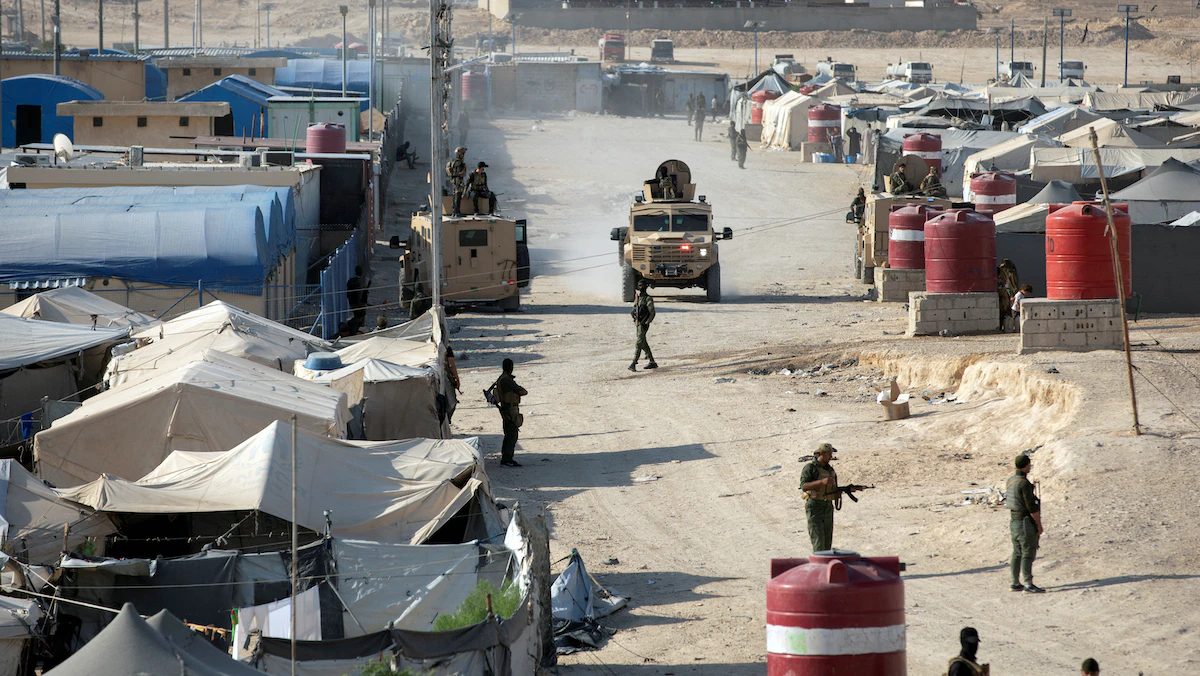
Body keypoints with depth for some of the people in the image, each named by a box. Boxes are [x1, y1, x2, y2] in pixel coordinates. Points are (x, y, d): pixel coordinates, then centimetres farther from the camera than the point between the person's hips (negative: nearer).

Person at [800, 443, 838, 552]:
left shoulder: (830, 469, 14)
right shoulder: (810, 468, -7)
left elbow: (834, 490, 20)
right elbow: (804, 486, -20)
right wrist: (822, 481, -30)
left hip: (828, 509, 7)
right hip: (814, 507, -7)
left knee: (827, 543, 6)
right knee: (818, 542, -14)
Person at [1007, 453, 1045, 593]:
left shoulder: (1011, 480, 9)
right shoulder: (1024, 483, -19)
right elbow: (1032, 507, -19)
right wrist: (1039, 525, -11)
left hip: (1014, 522, 9)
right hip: (1025, 523, -9)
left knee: (1017, 553, 13)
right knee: (1028, 554, -8)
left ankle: (1015, 583, 17)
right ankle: (1029, 585, -11)